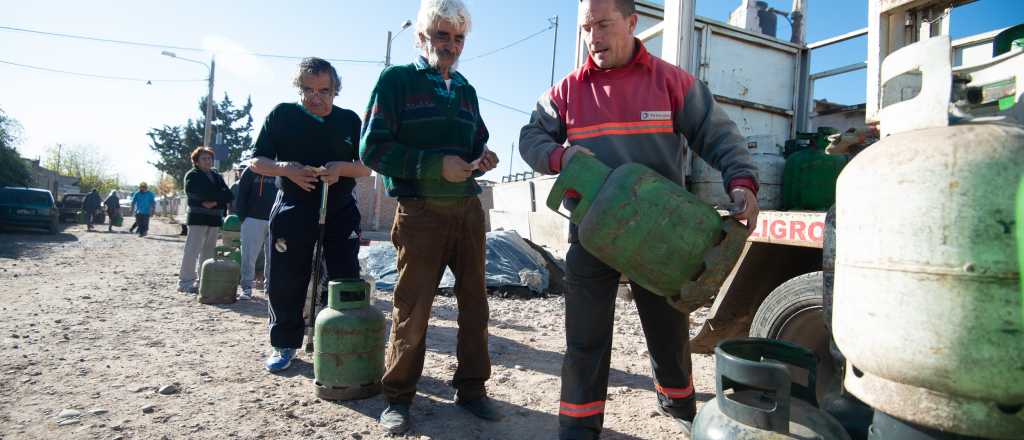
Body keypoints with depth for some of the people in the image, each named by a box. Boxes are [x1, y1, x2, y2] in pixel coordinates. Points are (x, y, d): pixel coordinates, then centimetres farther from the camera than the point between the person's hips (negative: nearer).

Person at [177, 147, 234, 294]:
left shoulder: (217, 176, 18)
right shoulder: (192, 175, 2)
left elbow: (228, 195, 6)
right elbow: (195, 193, -15)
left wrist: (215, 202, -12)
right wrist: (219, 196, -11)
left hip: (214, 218, 6)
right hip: (198, 217, -6)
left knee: (209, 251, 7)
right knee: (192, 250, -9)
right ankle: (185, 282, -6)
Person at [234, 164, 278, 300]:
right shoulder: (250, 171, 3)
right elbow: (241, 195, 2)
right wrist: (243, 217, -5)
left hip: (274, 221, 2)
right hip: (253, 219, -2)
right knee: (249, 255, -2)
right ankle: (246, 288, 3)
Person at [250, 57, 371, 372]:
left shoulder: (350, 120, 7)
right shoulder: (282, 115, 4)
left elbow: (366, 168, 6)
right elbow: (257, 162, 3)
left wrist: (341, 167, -16)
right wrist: (286, 168, -17)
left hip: (340, 210, 1)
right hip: (292, 210, 0)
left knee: (346, 280, -2)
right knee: (285, 280, 3)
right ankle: (284, 344, 21)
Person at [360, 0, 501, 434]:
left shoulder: (465, 90, 16)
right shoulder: (396, 79, -1)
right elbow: (373, 148, -9)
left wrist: (482, 160, -1)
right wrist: (435, 166, -18)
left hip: (468, 210, 6)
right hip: (420, 212, -5)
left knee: (474, 301, 7)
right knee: (412, 308, -1)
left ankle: (471, 388, 22)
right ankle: (397, 397, 17)